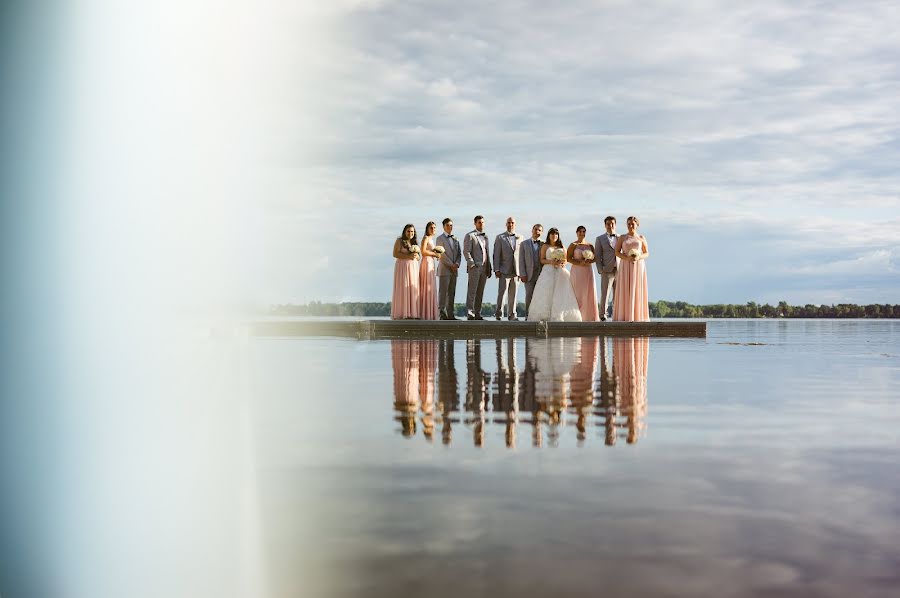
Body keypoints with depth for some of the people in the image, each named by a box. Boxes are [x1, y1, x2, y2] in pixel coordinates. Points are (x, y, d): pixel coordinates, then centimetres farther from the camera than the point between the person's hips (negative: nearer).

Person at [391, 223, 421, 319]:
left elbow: (420, 257, 19)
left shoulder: (415, 242, 17)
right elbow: (395, 254, -10)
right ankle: (402, 313, -10)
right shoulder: (399, 241, 0)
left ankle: (412, 313, -1)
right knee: (402, 289, -9)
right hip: (402, 267, -6)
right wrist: (408, 256, -17)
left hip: (413, 267, 6)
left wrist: (416, 256, -5)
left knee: (413, 289, 0)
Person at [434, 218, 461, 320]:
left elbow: (459, 253, 15)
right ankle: (442, 314, -9)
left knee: (452, 293, 5)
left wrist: (457, 264, -3)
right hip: (444, 269, -6)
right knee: (443, 292, -8)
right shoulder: (440, 239, -1)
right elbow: (442, 254, -9)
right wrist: (451, 265, -12)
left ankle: (450, 314, 6)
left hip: (454, 270, 6)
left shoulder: (455, 239, 17)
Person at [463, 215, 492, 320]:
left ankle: (477, 313, 10)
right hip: (474, 268, -6)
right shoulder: (470, 235, -1)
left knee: (480, 292, 6)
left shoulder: (485, 236, 19)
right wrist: (472, 264, -16)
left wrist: (489, 268, 17)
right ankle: (469, 313, -6)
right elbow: (466, 251, -8)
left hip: (484, 268, 6)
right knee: (472, 291, -7)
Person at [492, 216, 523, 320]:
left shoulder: (520, 238, 12)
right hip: (504, 271, -3)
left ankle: (511, 315, 10)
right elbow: (496, 255, 0)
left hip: (516, 271, 3)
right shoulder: (500, 237, 4)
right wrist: (496, 269, -7)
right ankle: (498, 313, -1)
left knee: (513, 294, 4)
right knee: (502, 292, -9)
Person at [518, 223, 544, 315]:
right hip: (529, 274, -1)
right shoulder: (524, 244, 9)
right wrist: (522, 274, -5)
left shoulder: (544, 244, 10)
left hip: (541, 274, 1)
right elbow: (521, 260, 4)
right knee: (529, 296, -4)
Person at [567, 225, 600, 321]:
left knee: (589, 293, 1)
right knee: (578, 293, -7)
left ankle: (588, 316, 4)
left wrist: (589, 261, -9)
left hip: (588, 271, 4)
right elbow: (568, 258, -7)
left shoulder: (590, 246, 12)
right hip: (577, 271, -4)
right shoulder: (573, 245, 0)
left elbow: (594, 258, 13)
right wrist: (579, 263, -18)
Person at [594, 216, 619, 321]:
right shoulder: (600, 239, 10)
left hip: (620, 270, 2)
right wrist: (600, 270, -5)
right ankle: (603, 316, -2)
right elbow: (597, 256, 6)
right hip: (607, 271, -2)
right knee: (605, 295, -6)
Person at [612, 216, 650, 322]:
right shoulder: (622, 237, 7)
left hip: (638, 267, 0)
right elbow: (617, 252, 1)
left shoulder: (641, 238, 8)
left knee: (637, 291, -3)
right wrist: (627, 258, -16)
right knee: (625, 292, -6)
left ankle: (637, 316, 0)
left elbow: (647, 253, 8)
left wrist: (638, 257, -13)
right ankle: (625, 316, -5)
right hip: (625, 267, 0)